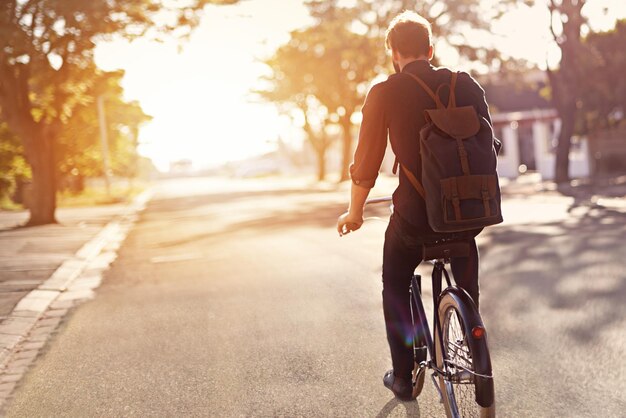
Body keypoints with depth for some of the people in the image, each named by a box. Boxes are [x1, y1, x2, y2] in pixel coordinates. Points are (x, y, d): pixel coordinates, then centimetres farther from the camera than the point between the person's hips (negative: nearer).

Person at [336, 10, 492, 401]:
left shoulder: (384, 93, -5)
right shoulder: (467, 84, 3)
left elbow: (366, 164, -4)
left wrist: (354, 214, 11)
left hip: (414, 215, -2)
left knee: (396, 288, 23)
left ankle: (403, 376, 25)